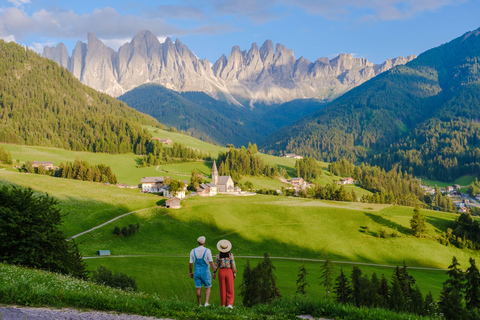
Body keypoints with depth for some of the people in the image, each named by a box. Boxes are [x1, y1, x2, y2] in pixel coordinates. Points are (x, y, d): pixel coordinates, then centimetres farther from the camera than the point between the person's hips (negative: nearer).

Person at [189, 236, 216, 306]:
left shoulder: (193, 251, -1)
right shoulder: (207, 251, -9)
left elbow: (191, 263, 2)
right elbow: (211, 262, -15)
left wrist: (190, 272, 14)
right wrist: (214, 271, -13)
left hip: (197, 271, 2)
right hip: (205, 271, -2)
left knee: (198, 289, 7)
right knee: (207, 288, 9)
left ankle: (200, 304, 10)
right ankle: (206, 303, -6)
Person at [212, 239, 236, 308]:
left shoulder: (218, 255, -5)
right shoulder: (230, 255, -7)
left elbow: (216, 266, 0)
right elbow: (233, 265, -7)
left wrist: (214, 273, 13)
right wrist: (234, 273, 4)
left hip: (221, 272, 1)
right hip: (229, 272, -1)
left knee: (223, 289, 9)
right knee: (230, 289, 4)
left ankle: (223, 305, 11)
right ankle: (230, 304, -11)